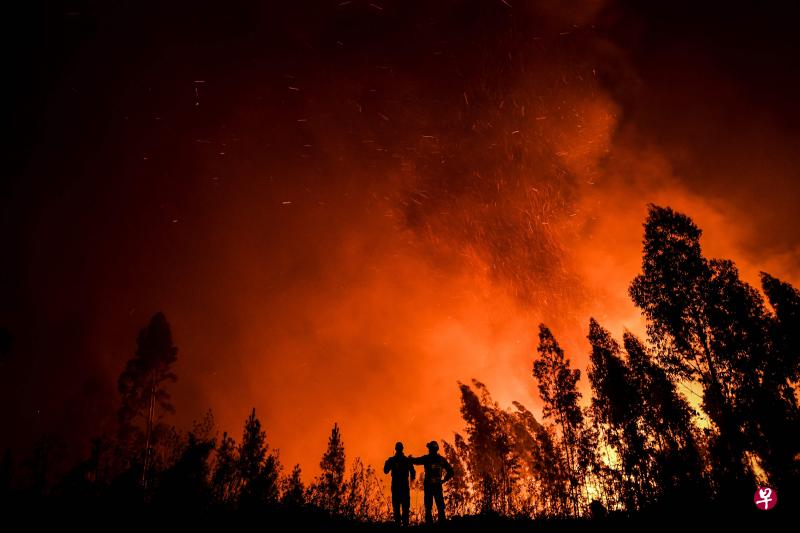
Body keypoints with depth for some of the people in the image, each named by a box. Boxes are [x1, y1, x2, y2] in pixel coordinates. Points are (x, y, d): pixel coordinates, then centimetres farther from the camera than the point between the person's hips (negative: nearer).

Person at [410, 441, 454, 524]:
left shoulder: (427, 458, -5)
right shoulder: (442, 459, 7)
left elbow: (414, 461, -3)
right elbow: (451, 472, 10)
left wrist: (410, 458, 19)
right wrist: (444, 480, 13)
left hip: (428, 486, -3)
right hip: (438, 486, 3)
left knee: (428, 508, 1)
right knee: (440, 507, 8)